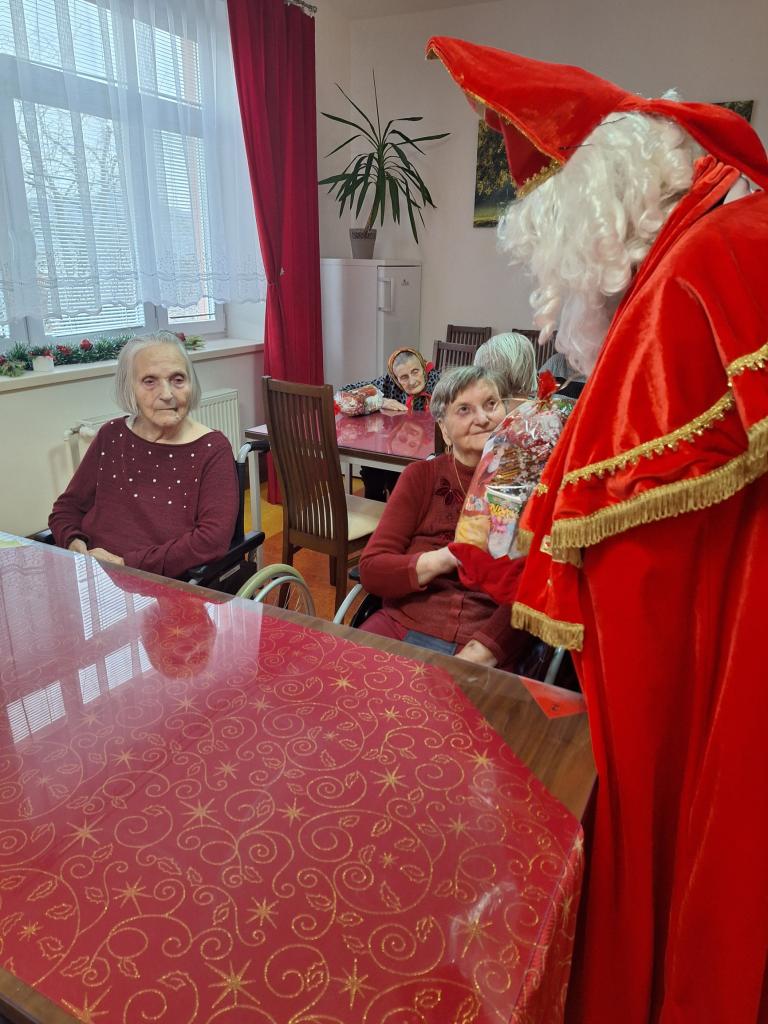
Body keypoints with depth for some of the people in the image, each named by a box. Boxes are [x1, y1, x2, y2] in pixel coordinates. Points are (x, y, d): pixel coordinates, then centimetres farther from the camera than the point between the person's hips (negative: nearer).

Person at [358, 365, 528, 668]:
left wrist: (477, 656, -18)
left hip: (488, 650, -1)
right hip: (401, 625, 2)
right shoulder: (421, 476, 9)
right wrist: (445, 559, -15)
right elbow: (371, 569, 1)